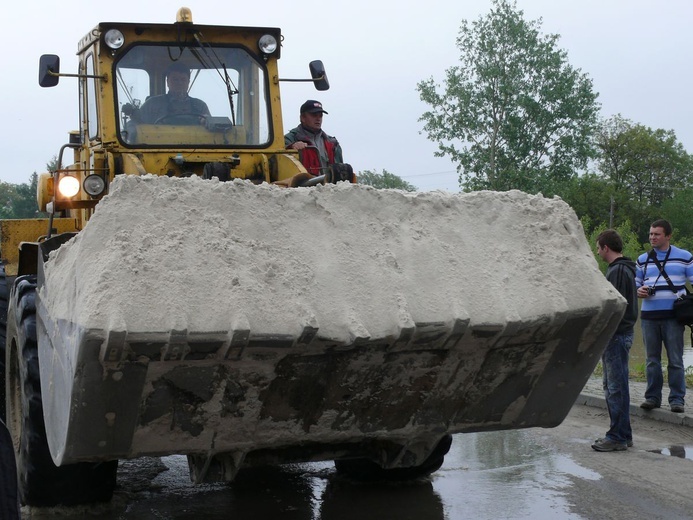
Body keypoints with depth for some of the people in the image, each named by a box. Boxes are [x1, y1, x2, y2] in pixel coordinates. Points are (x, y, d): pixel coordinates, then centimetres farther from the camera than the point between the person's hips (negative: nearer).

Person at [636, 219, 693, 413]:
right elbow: (635, 283, 19)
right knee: (652, 359, 7)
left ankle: (677, 398, 4)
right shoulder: (642, 260, 13)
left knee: (675, 359, -2)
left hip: (673, 316, -3)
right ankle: (653, 397, 14)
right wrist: (638, 291, -5)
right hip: (649, 316, 3)